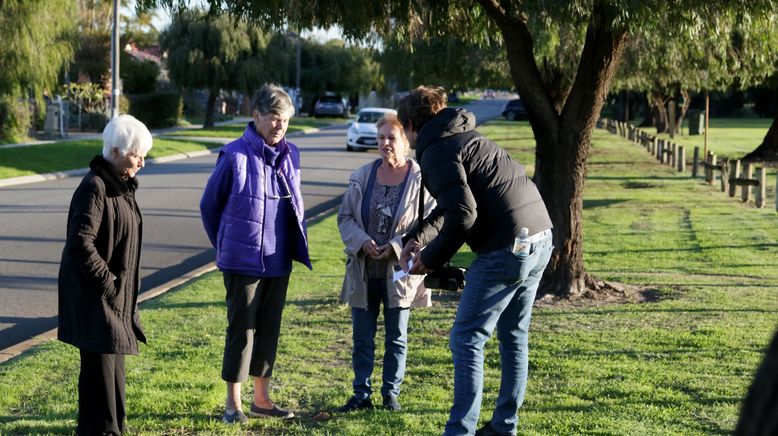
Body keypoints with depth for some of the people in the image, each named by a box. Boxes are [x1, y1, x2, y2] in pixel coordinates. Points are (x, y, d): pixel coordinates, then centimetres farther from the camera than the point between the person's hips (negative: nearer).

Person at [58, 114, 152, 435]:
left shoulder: (121, 185, 10)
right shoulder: (94, 187, -19)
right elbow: (81, 244, -25)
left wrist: (120, 287, 15)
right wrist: (107, 282, -18)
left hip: (114, 292, 9)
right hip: (93, 294, -9)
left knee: (112, 358, 16)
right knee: (100, 363, -4)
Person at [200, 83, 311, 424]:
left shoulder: (291, 155, 3)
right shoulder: (235, 156, -12)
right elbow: (209, 205, -1)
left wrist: (298, 246, 10)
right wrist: (225, 247, 5)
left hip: (279, 262, 5)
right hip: (244, 263, -5)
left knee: (269, 329, 12)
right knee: (242, 329, 2)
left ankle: (261, 399, 24)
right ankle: (232, 403, 13)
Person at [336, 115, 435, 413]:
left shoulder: (420, 180, -10)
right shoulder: (362, 177, 2)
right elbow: (345, 216, 5)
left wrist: (397, 246, -19)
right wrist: (362, 241, -14)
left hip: (399, 272, -3)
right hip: (363, 271, 3)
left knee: (397, 338, 9)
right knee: (362, 337, 9)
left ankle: (391, 394, 21)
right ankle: (361, 394, 19)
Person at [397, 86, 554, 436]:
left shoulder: (437, 153, -9)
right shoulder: (465, 138, 21)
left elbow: (462, 216, -20)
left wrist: (431, 259, -7)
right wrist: (418, 238, 16)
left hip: (506, 250, -10)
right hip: (540, 240, 10)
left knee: (466, 341, -1)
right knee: (513, 337, 18)